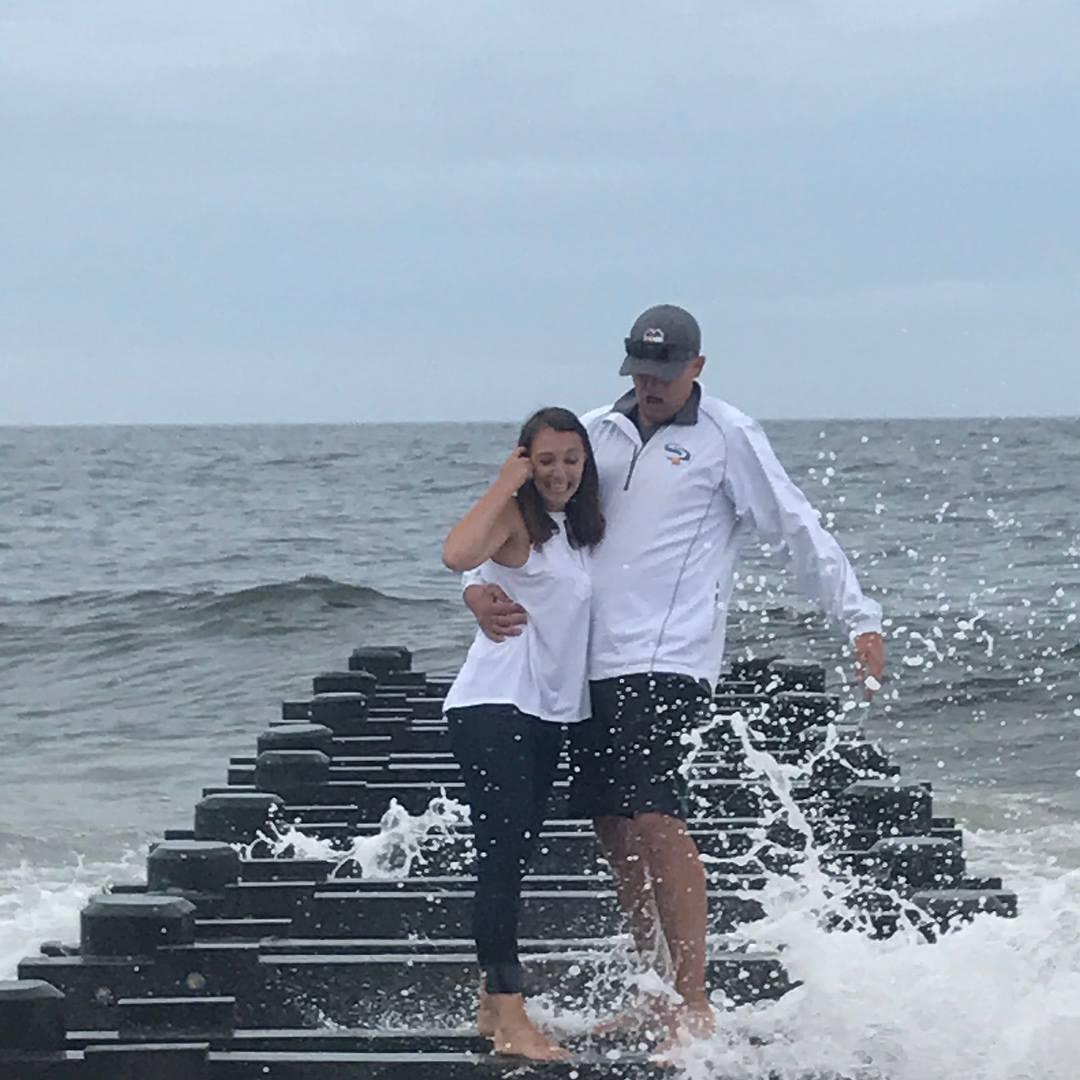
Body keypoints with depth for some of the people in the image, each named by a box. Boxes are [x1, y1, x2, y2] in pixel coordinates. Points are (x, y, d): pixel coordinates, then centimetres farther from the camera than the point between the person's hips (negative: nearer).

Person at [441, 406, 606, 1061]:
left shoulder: (582, 528, 15)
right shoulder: (515, 518, -10)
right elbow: (458, 555, -31)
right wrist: (506, 483, -22)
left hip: (550, 711, 9)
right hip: (494, 706, -9)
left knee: (515, 860, 12)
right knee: (503, 859, -12)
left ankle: (494, 1005, 19)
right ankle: (510, 1019, -15)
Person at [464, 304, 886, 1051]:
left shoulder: (728, 436, -1)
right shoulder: (598, 432, 14)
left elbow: (799, 529, -2)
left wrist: (861, 619, -10)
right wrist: (478, 585, -1)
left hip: (667, 665, -6)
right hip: (592, 661, 6)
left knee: (656, 824, -16)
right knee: (614, 832, 9)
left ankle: (695, 1007, -12)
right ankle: (655, 997, 21)